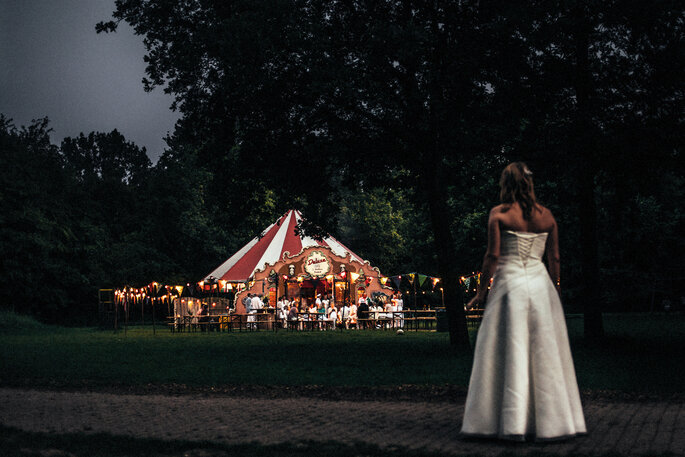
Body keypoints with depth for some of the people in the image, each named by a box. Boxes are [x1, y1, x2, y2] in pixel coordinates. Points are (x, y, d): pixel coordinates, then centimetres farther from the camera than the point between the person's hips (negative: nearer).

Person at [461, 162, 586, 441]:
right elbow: (554, 258, 9)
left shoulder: (499, 214, -4)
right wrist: (554, 288, 20)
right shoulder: (546, 215, 7)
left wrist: (481, 292, -3)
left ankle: (512, 425, -2)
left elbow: (493, 255, -9)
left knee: (509, 350, 0)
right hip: (540, 283, 3)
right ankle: (551, 423, 10)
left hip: (509, 283, -3)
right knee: (545, 352, 8)